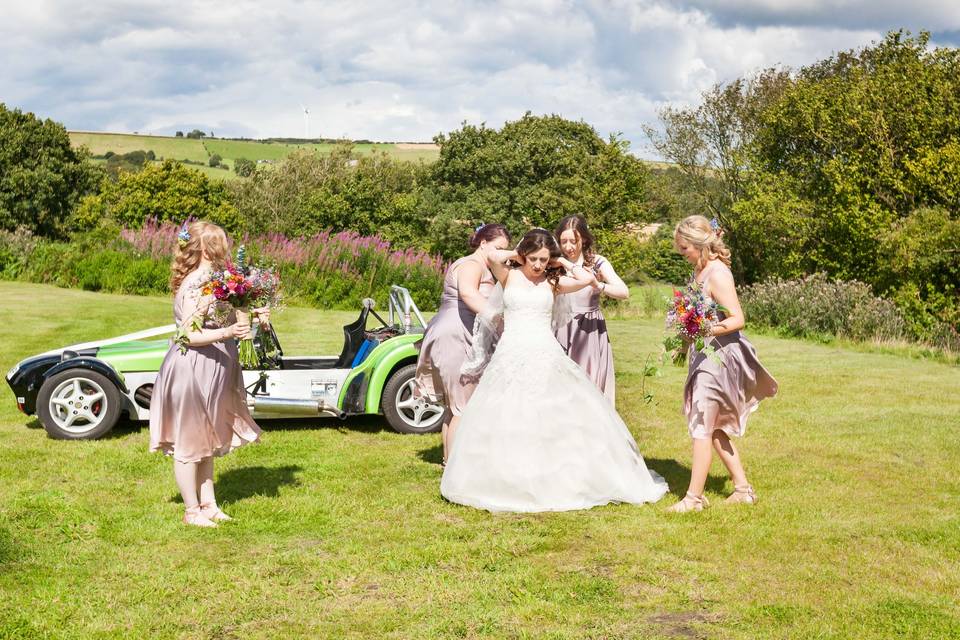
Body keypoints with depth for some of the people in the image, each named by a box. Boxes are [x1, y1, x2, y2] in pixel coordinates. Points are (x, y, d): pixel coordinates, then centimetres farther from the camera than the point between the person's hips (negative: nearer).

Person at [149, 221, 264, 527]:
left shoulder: (212, 279, 8)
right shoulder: (195, 286, -21)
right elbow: (191, 335, -23)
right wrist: (226, 333, -36)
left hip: (208, 372, 10)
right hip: (191, 369, -10)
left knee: (207, 440, 18)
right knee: (188, 443, 3)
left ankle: (208, 503, 30)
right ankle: (192, 511, 13)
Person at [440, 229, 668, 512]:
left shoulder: (553, 282, 8)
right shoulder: (509, 277, 6)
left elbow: (587, 278, -7)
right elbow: (492, 256, -14)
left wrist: (562, 261, 5)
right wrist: (515, 255, 3)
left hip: (545, 355, 1)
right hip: (511, 354, 0)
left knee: (554, 417, -2)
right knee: (506, 420, -1)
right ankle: (508, 481, 8)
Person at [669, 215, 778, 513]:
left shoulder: (717, 274, -17)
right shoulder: (700, 269, 10)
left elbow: (738, 319, -20)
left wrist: (705, 331, -30)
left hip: (719, 356, -10)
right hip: (705, 355, 10)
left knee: (701, 428, -5)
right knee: (714, 428, 15)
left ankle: (694, 497, 2)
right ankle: (743, 488, 24)